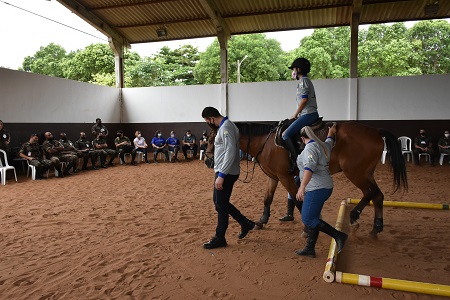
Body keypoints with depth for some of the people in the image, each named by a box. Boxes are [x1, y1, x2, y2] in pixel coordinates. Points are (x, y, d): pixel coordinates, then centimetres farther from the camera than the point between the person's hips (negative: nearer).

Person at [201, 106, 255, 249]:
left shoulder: (225, 128, -18)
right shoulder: (226, 126, 15)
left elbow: (230, 152, -27)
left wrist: (221, 175, -28)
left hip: (226, 173, -11)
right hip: (223, 172, 11)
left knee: (221, 205, 0)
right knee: (219, 201, 18)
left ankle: (219, 239, 15)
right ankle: (245, 223, 27)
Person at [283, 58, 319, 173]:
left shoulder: (303, 80, -8)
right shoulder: (306, 81, 22)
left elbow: (304, 99, -17)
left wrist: (295, 115, -8)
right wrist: (297, 115, 19)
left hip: (308, 114, -11)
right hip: (312, 114, 11)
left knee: (286, 134, -17)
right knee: (289, 133, 16)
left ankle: (295, 160, -16)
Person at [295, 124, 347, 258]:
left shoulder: (310, 148, -15)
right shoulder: (324, 145, 14)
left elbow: (309, 168, -31)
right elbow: (330, 140, 39)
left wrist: (302, 187, -39)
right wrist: (331, 131, 61)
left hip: (316, 189, -10)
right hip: (325, 187, 10)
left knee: (308, 219, -8)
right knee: (311, 218, 13)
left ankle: (338, 236, -3)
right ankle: (310, 249, 17)